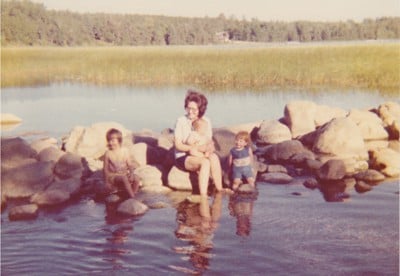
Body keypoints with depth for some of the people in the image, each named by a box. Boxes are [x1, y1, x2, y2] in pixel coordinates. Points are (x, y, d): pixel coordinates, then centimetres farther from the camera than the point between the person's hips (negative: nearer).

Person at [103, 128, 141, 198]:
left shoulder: (124, 151, 0)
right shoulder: (108, 154, -7)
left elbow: (130, 164, 3)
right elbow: (105, 169, -4)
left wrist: (131, 173, -13)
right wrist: (107, 181, -10)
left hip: (125, 173, 4)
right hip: (113, 176, -4)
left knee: (136, 178, -22)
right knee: (124, 178, -34)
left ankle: (133, 194, -14)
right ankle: (132, 197, -27)